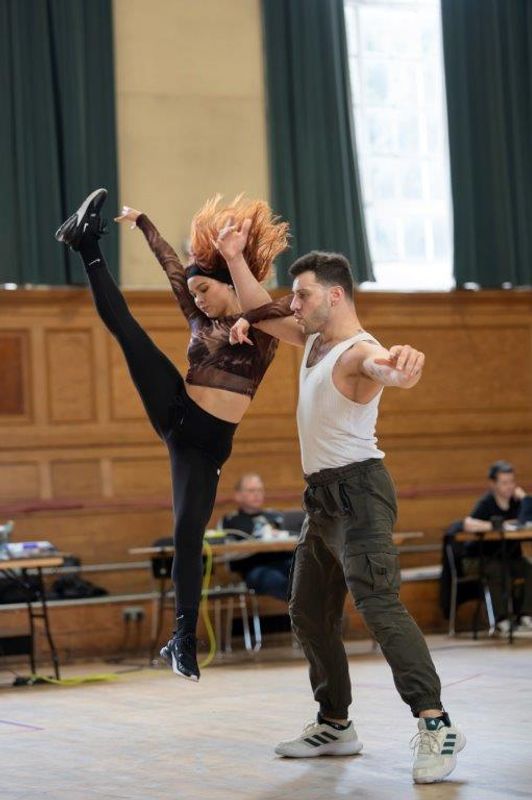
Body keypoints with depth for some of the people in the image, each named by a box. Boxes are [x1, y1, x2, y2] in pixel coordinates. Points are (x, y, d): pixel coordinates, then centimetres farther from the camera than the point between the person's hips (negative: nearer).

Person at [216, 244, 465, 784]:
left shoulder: (358, 351, -18)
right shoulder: (313, 338, 11)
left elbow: (379, 366, -43)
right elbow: (257, 309, 25)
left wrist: (396, 368, -68)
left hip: (357, 491, -10)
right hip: (322, 497, 10)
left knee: (377, 603, -22)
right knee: (309, 615, 14)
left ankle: (436, 725, -26)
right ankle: (334, 726, 24)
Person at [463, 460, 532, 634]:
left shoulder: (516, 500, 0)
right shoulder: (486, 503, -14)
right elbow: (468, 524, -32)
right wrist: (496, 526, -31)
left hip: (509, 556, 5)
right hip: (479, 558, -5)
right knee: (497, 570, -35)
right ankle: (502, 621, -29)